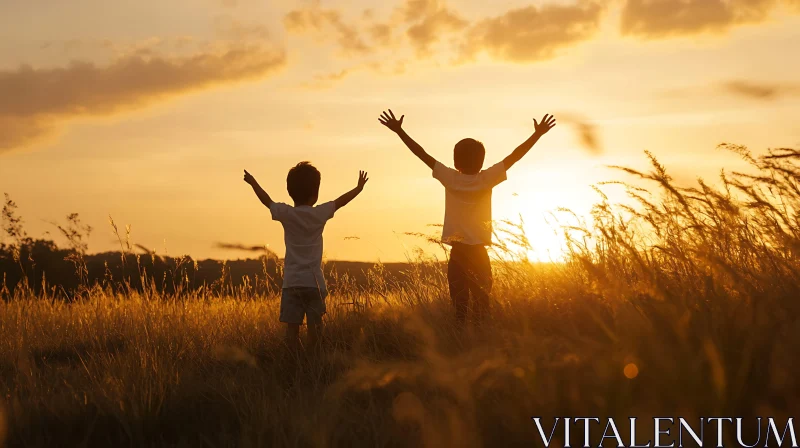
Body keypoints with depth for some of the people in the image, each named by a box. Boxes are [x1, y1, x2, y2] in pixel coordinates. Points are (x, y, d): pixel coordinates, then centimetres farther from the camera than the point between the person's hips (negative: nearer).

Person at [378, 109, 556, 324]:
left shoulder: (450, 178, -4)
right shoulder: (487, 179, -4)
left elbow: (422, 153, -3)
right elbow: (515, 155, -1)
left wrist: (399, 131, 0)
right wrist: (537, 134, 4)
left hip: (458, 252, 0)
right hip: (479, 253, 0)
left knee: (459, 306, 0)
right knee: (482, 305, 1)